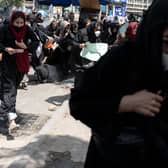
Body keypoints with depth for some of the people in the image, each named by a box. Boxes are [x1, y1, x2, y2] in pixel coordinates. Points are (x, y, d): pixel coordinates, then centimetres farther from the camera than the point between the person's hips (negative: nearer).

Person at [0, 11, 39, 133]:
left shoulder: (27, 29, -2)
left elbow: (36, 41, 0)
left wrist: (26, 46, -18)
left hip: (21, 62, 4)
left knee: (14, 86, 15)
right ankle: (11, 119, -22)